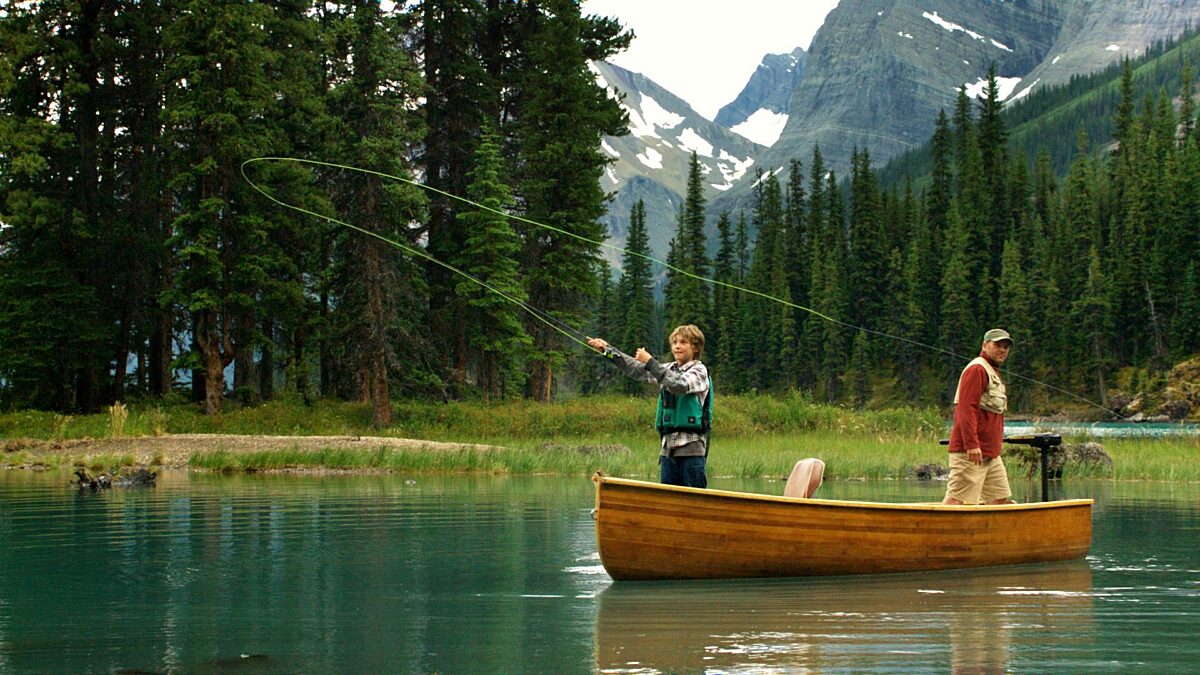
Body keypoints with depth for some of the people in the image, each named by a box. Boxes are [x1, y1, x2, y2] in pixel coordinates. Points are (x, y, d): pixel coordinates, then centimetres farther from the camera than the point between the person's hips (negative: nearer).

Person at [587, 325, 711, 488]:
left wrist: (650, 363, -19)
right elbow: (636, 369, 13)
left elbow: (679, 386, -20)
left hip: (691, 448, -7)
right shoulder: (667, 370, 19)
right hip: (669, 447, 7)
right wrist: (608, 350, 4)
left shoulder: (699, 371, -2)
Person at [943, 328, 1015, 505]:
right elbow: (966, 409, -19)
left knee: (1000, 500, 8)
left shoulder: (993, 373, 25)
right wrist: (972, 444, -26)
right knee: (956, 500, -14)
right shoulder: (977, 369, -8)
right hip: (970, 452, -10)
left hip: (990, 454, 10)